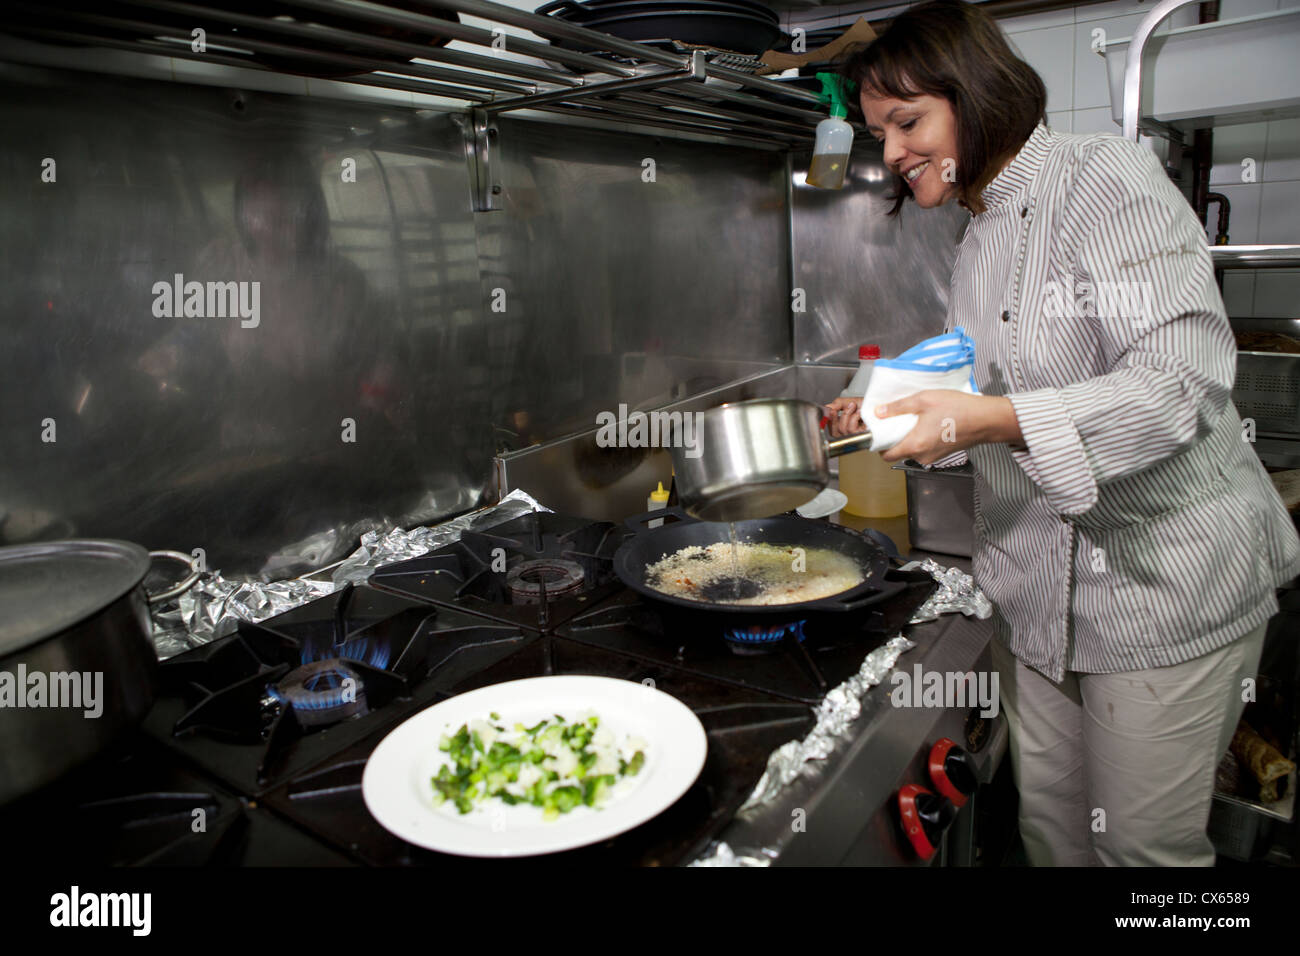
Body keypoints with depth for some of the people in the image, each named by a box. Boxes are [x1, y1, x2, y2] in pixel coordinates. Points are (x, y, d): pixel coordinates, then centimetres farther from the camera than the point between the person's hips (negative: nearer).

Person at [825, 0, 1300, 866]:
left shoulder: (1107, 176, -13)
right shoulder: (980, 240, 10)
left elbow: (1183, 380, -24)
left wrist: (992, 420, -33)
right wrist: (899, 416, -2)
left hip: (1164, 580, -7)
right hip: (1040, 588, 7)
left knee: (1144, 844, 7)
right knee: (1051, 824, 17)